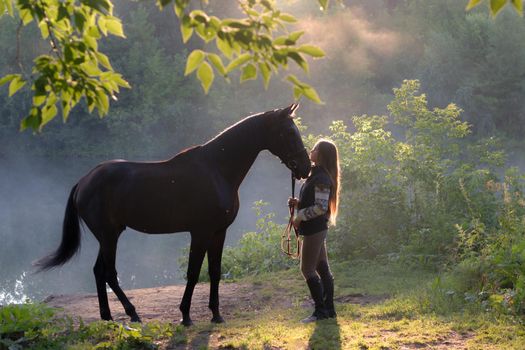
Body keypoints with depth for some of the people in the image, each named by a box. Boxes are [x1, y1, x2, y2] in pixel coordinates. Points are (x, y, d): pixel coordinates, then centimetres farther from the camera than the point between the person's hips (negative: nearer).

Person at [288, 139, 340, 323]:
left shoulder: (321, 179, -17)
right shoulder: (316, 175, 14)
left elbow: (321, 207, -23)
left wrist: (300, 216, -16)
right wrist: (297, 203, 7)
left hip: (314, 229, -10)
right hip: (315, 229, 10)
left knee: (307, 269, -6)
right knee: (322, 268, 12)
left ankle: (321, 310, -2)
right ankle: (329, 308, 17)